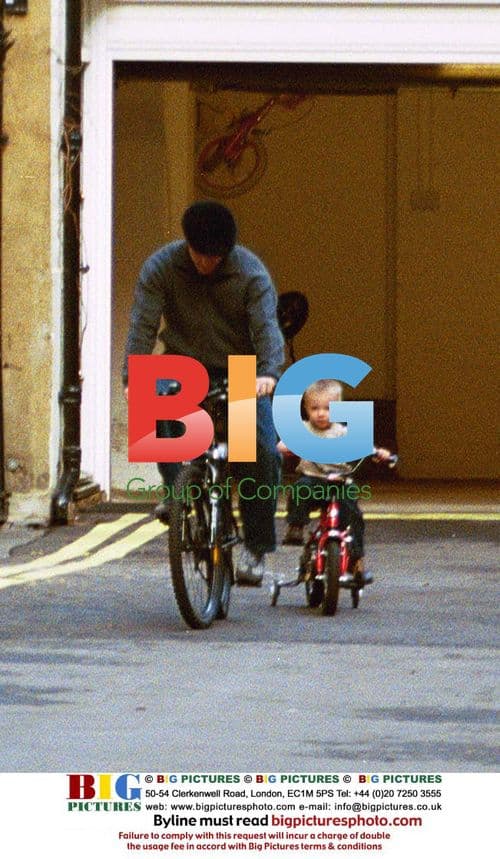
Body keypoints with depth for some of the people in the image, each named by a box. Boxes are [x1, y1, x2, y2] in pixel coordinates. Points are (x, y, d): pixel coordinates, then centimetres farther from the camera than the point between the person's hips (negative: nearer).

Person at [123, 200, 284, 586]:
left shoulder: (251, 272, -14)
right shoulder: (161, 267, -11)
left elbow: (266, 326, -24)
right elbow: (143, 323, -18)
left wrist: (269, 372, -44)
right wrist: (133, 376, -34)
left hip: (240, 373, -1)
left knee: (264, 452, -17)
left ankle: (256, 547, -5)